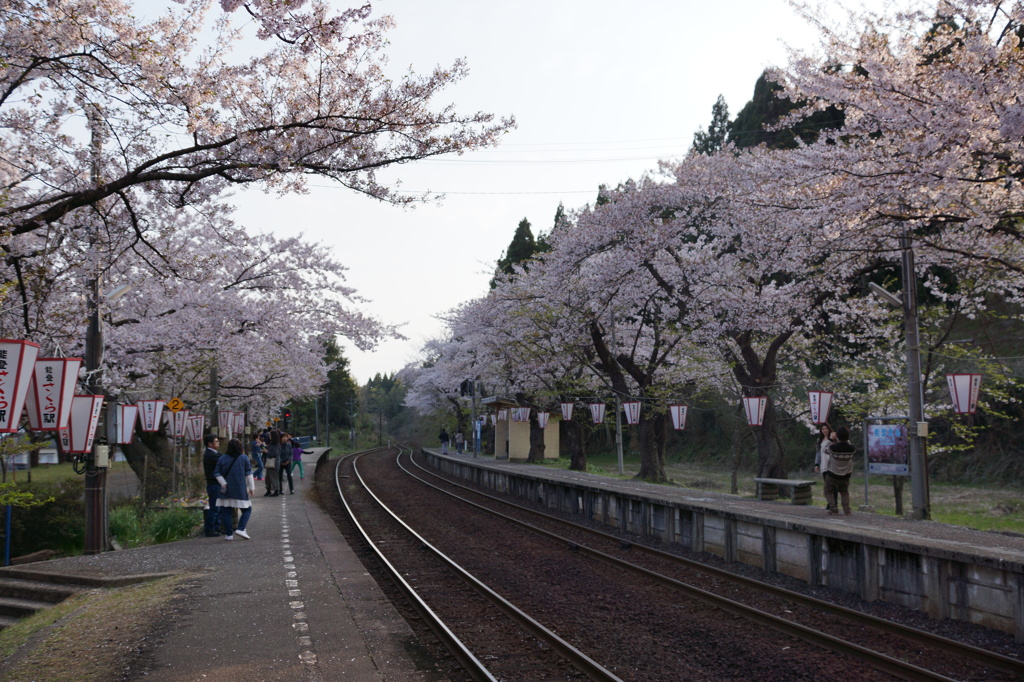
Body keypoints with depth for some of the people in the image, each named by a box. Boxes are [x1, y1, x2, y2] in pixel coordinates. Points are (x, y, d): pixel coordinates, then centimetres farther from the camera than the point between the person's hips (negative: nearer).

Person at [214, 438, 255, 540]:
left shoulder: (222, 458, 4)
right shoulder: (244, 458, -1)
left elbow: (217, 473, 1)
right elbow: (248, 473, 2)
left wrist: (223, 483, 2)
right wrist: (252, 487, 7)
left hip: (226, 490, 2)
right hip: (240, 490, -2)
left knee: (226, 512, 7)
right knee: (247, 509, 9)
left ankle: (229, 534, 5)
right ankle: (241, 529, -9)